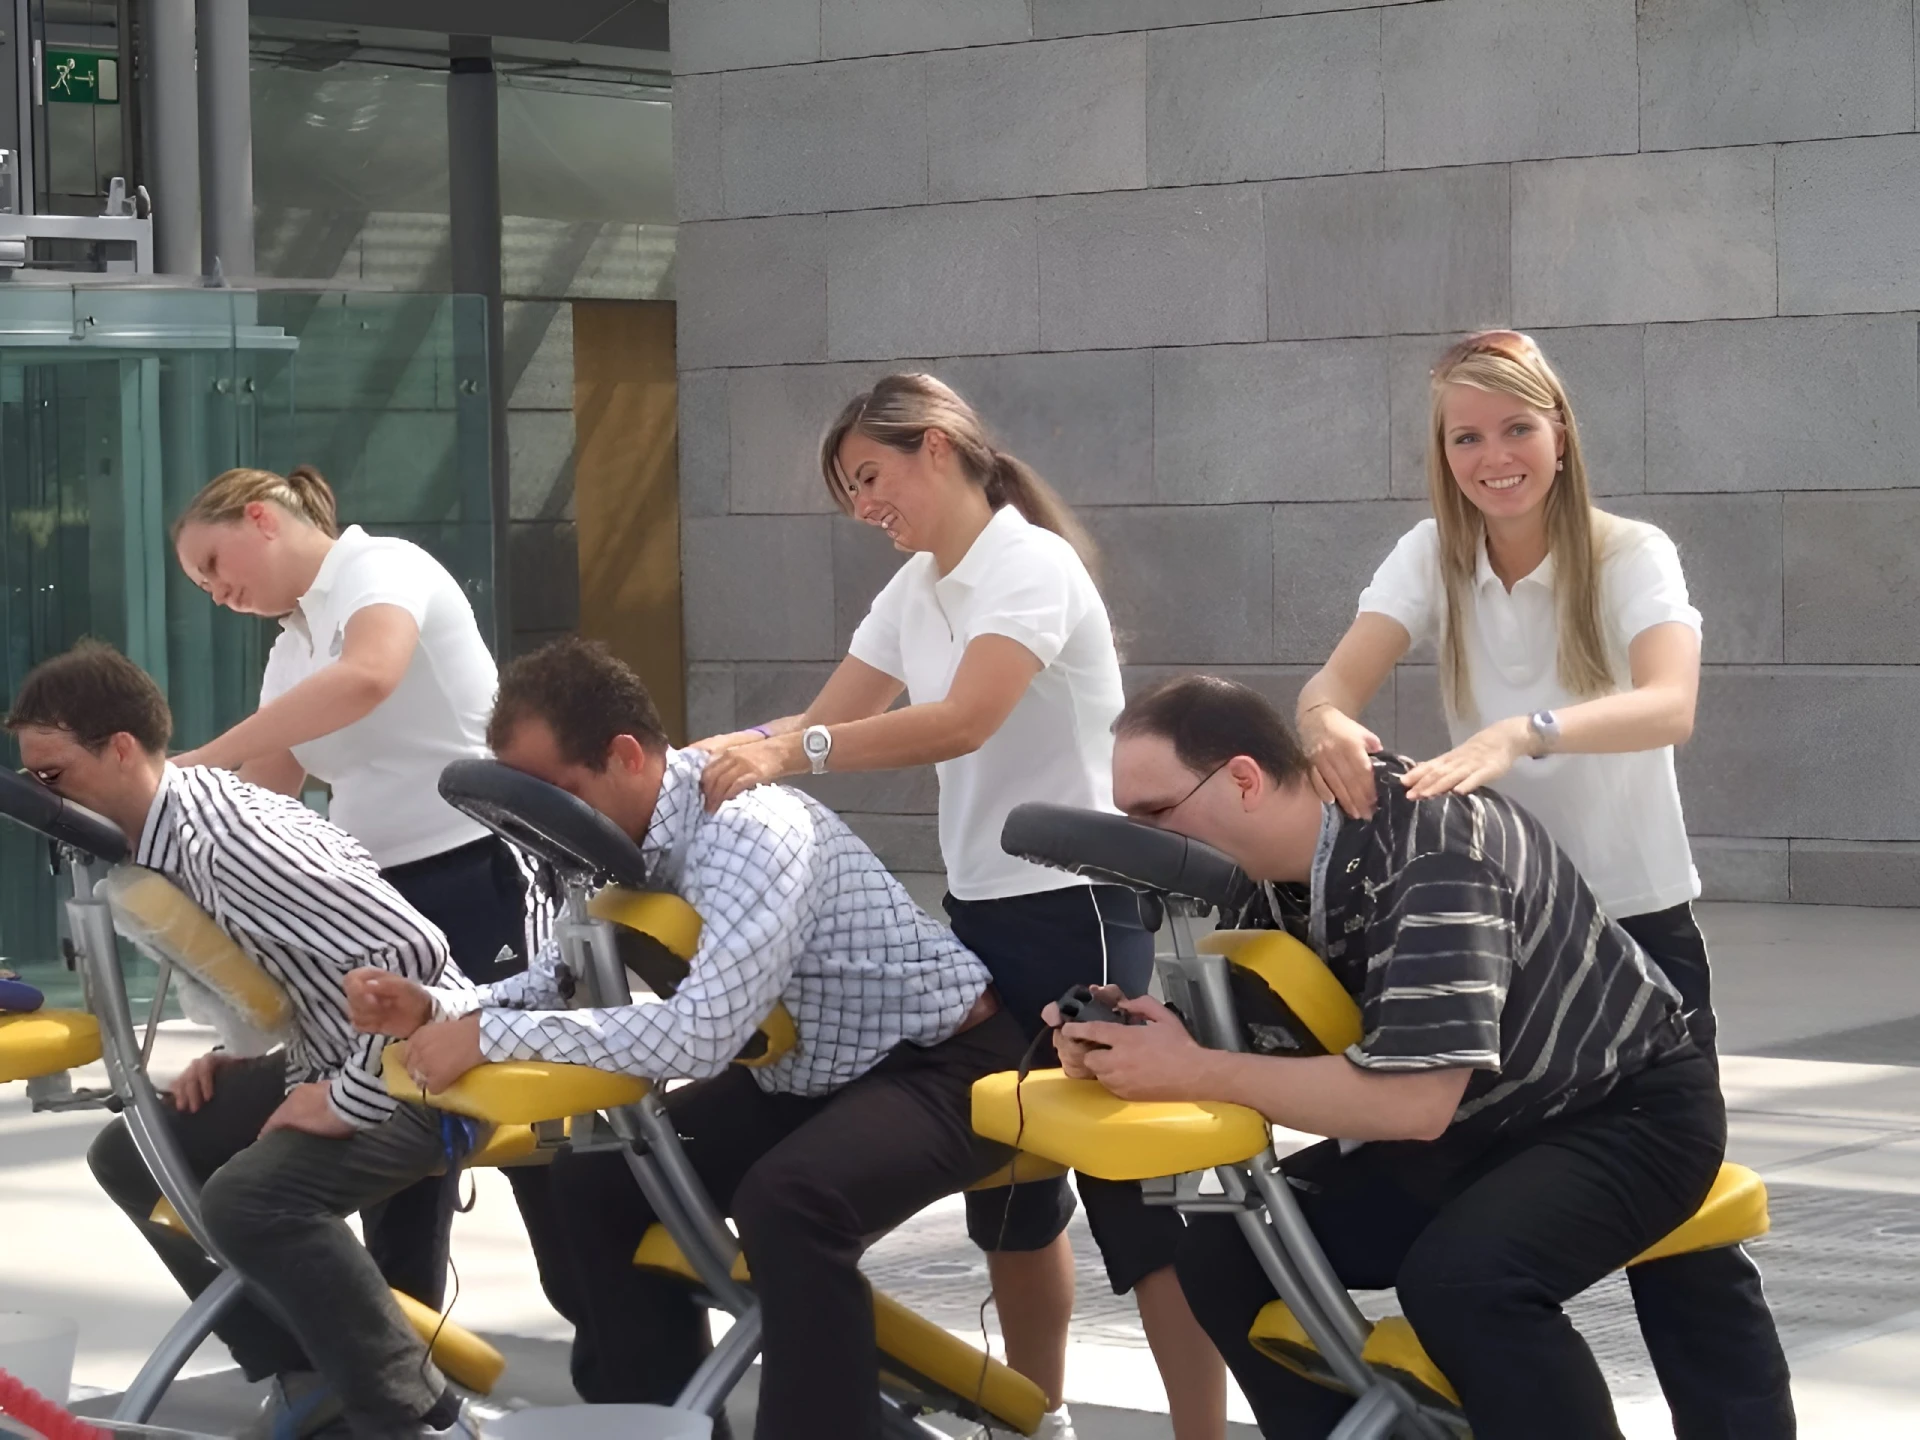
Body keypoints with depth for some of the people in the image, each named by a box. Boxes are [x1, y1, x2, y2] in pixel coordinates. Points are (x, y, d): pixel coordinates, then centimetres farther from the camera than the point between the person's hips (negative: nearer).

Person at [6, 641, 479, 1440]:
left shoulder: (225, 835, -27)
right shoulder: (156, 835, 2)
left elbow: (411, 951, -34)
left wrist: (348, 1100, -25)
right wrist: (231, 1056, 5)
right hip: (322, 1060, 10)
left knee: (250, 1196, -31)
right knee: (129, 1155, 10)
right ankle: (308, 1370, 15)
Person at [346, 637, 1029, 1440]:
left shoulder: (748, 829, -29)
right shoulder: (629, 837, -4)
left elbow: (700, 1032, -38)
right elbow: (564, 980, 9)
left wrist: (490, 1035, -33)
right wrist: (434, 1009, -10)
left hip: (940, 1066, -9)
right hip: (803, 1075, 9)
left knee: (788, 1200, -34)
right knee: (599, 1180, 0)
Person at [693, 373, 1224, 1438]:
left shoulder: (1031, 566, -15)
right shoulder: (914, 591, 12)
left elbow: (965, 721, -30)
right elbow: (822, 722, 7)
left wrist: (792, 753, -39)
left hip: (1078, 910, -9)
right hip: (982, 908, 9)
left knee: (1134, 1193, -8)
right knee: (1008, 1184, 16)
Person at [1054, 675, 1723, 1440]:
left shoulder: (1428, 853, -31)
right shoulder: (1265, 870, -6)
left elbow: (1413, 1099, -36)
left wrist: (1194, 1073, -32)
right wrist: (1119, 1045, -22)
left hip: (1626, 1110, -8)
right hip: (1475, 1128, 8)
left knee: (1461, 1281, -35)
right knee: (1225, 1251, -6)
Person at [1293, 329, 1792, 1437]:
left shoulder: (1633, 558, -13)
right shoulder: (1432, 559, -3)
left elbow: (1669, 707, -31)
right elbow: (1332, 690, -16)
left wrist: (1522, 734, -50)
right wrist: (1333, 728, -41)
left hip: (1637, 922, -3)